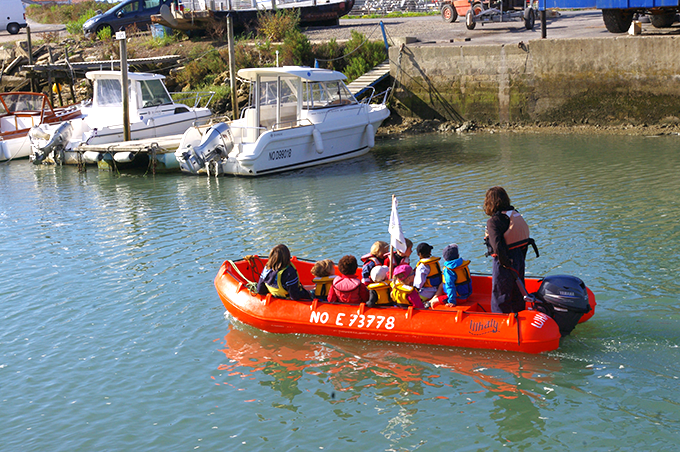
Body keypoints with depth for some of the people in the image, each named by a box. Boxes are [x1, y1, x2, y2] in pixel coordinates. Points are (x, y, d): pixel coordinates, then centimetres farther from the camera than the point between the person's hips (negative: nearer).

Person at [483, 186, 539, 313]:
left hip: (505, 260, -8)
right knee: (517, 291, 21)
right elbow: (524, 237, 9)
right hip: (519, 256, 8)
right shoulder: (515, 214, 6)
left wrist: (505, 262, -16)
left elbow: (497, 245, -27)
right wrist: (521, 259, 14)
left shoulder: (493, 221, -18)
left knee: (500, 294, 5)